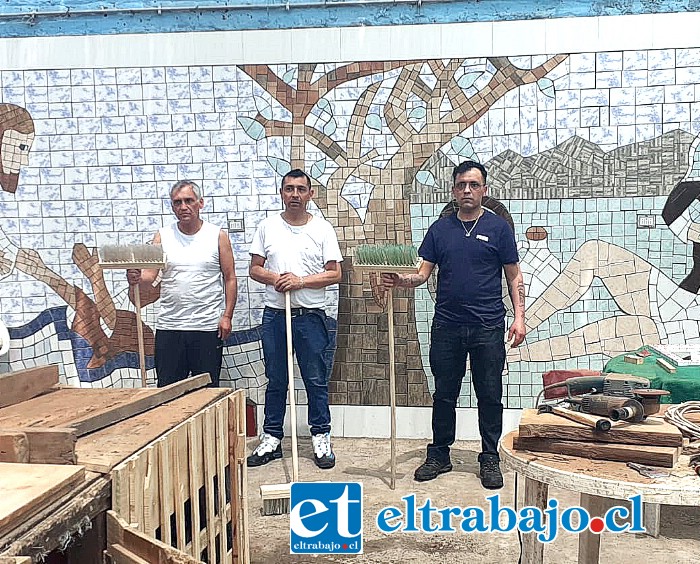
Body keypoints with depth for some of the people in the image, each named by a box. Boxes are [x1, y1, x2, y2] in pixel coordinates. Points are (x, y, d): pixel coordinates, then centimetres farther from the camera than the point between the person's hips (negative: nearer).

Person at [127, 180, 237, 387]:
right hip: (169, 327, 2)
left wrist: (227, 316, -6)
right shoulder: (163, 236, 6)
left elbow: (230, 279, 2)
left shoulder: (218, 236, 1)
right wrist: (136, 278, -26)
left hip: (208, 326, -2)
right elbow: (149, 276, -3)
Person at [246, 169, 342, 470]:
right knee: (275, 382, 11)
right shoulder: (268, 226, 6)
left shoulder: (323, 228, 1)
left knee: (317, 382, 6)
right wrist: (275, 278, -13)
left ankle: (321, 438, 19)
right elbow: (254, 268, 7)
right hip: (274, 315, 2)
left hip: (311, 316, -2)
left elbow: (335, 274, -3)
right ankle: (271, 439, 23)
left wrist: (300, 281, -15)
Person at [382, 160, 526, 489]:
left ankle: (489, 459, 20)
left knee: (490, 395, 6)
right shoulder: (440, 228, 9)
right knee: (444, 394, 11)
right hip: (446, 326, 2)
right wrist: (400, 281, -16)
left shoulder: (498, 227, 3)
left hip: (488, 327, -2)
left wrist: (519, 317, -5)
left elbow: (514, 277, 5)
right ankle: (439, 455, 24)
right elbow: (423, 273, 5)